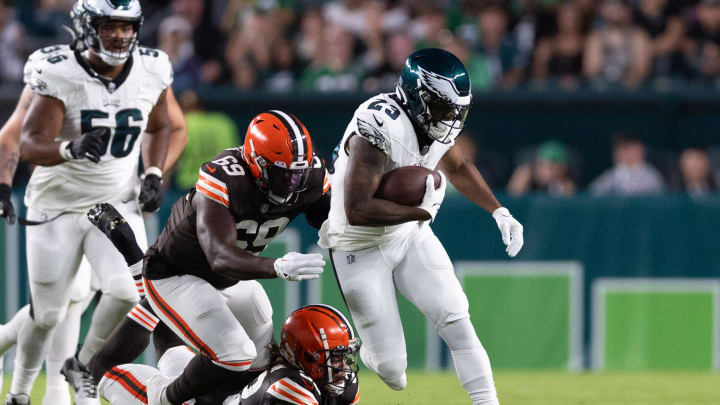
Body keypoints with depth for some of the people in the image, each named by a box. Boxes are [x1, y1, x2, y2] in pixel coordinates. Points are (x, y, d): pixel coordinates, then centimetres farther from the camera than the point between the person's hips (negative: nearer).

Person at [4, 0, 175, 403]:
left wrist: (154, 175, -2)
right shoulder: (60, 76, -20)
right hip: (59, 205, -3)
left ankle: (83, 366, 7)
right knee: (47, 316, 4)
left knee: (126, 292, -20)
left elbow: (160, 128, 14)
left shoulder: (151, 71, -6)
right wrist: (71, 149, -46)